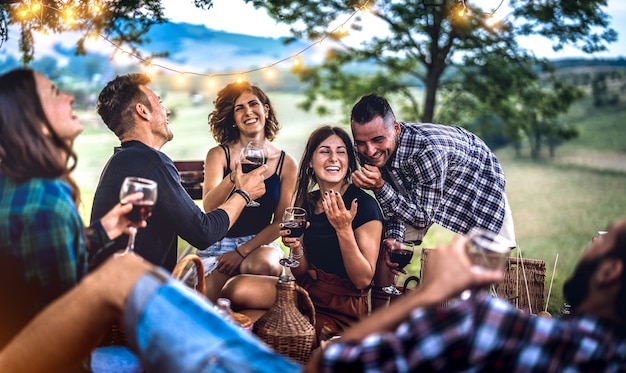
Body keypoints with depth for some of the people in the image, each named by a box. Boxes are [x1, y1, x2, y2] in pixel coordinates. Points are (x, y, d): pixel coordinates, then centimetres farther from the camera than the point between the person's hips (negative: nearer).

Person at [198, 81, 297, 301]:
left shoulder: (286, 164, 1)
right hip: (218, 243, 0)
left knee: (264, 263, -36)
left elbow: (280, 222, 2)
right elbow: (208, 207, -15)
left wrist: (243, 252, -11)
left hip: (259, 244, 1)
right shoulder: (219, 155, -1)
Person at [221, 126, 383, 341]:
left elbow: (363, 279, -15)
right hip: (307, 291, 6)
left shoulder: (363, 205, -12)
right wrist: (296, 248, -14)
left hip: (345, 307, -5)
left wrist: (344, 229, -26)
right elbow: (301, 274, 8)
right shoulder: (307, 203, 5)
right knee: (237, 288, -17)